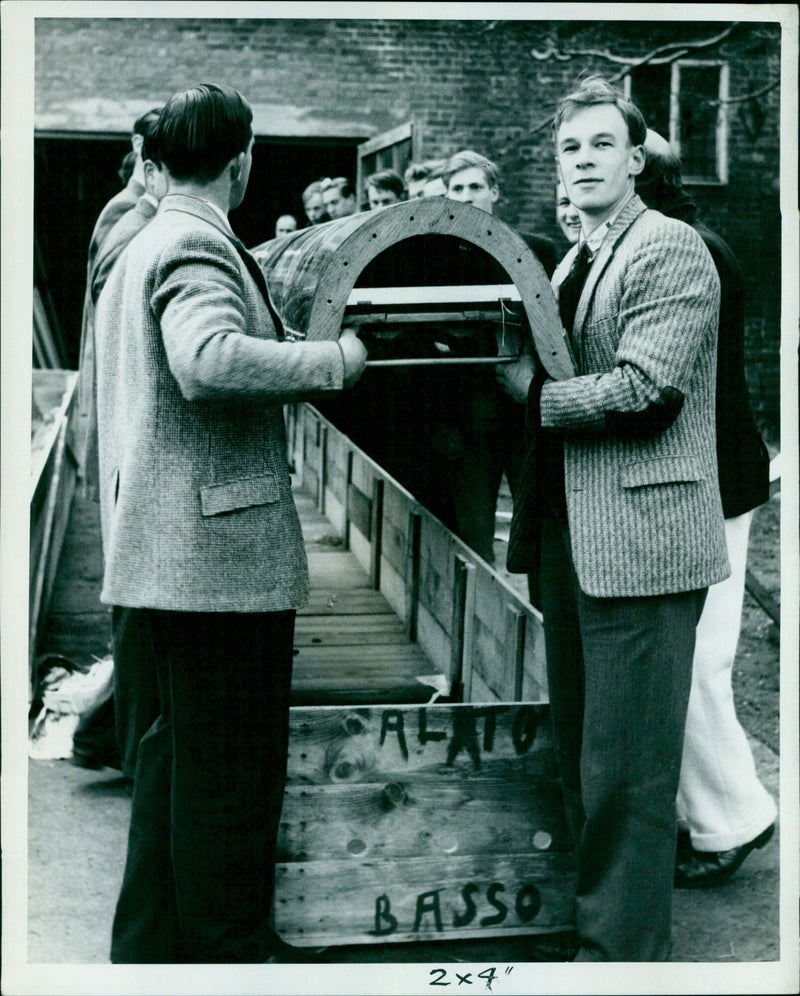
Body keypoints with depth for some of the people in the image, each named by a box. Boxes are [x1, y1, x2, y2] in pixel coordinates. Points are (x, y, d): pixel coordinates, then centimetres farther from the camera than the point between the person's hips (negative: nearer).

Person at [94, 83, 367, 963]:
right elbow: (209, 358, -31)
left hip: (159, 550, 10)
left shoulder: (138, 248, 18)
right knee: (230, 764, -1)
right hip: (219, 546, -10)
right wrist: (332, 360, -21)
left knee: (177, 748, 18)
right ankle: (228, 951, 9)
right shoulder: (198, 244, -13)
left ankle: (151, 941, 27)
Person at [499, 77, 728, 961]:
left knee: (625, 771, -4)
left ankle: (622, 952, 6)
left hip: (639, 543, -9)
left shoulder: (670, 250, -9)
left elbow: (644, 388, -20)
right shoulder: (571, 263, 19)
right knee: (580, 755, 17)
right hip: (571, 542, 9)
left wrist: (533, 395, -11)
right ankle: (602, 926, 30)